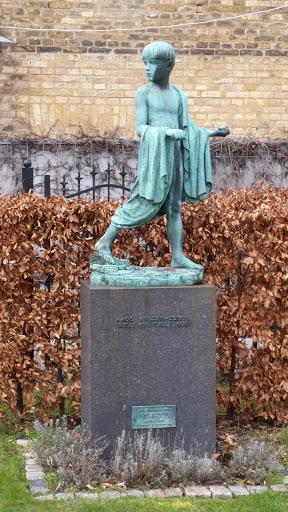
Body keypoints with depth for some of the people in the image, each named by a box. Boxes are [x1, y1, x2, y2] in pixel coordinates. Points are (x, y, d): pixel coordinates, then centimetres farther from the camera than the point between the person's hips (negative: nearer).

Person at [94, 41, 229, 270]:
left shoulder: (179, 95, 13)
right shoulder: (144, 92, 0)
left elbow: (187, 129, 14)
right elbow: (140, 128, -8)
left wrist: (213, 133, 1)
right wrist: (166, 131, -24)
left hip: (175, 154, 5)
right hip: (153, 152, -5)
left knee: (174, 206, 3)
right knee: (143, 202, -9)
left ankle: (178, 256, 3)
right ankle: (105, 242, 1)